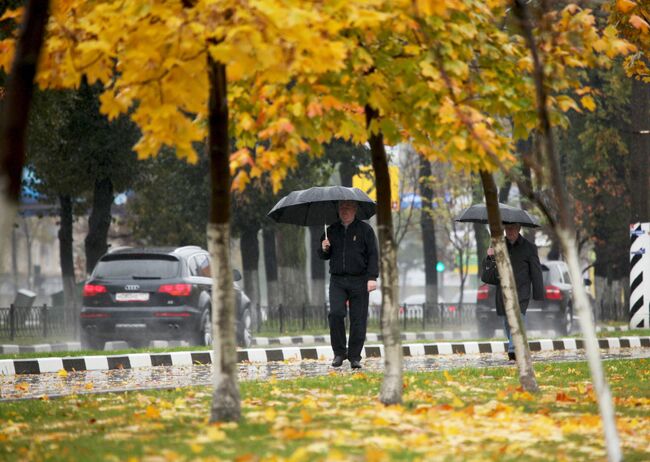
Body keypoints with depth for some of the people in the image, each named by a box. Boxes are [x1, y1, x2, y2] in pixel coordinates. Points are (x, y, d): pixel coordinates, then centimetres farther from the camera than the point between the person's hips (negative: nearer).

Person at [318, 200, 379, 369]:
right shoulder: (332, 230, 13)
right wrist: (324, 249, -4)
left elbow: (373, 255, -1)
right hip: (337, 280, 2)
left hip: (359, 280, -2)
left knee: (358, 319, -2)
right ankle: (339, 352, -3)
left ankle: (355, 357, 6)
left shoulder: (364, 229, 3)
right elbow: (323, 256, 20)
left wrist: (372, 277, -11)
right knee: (335, 313, -15)